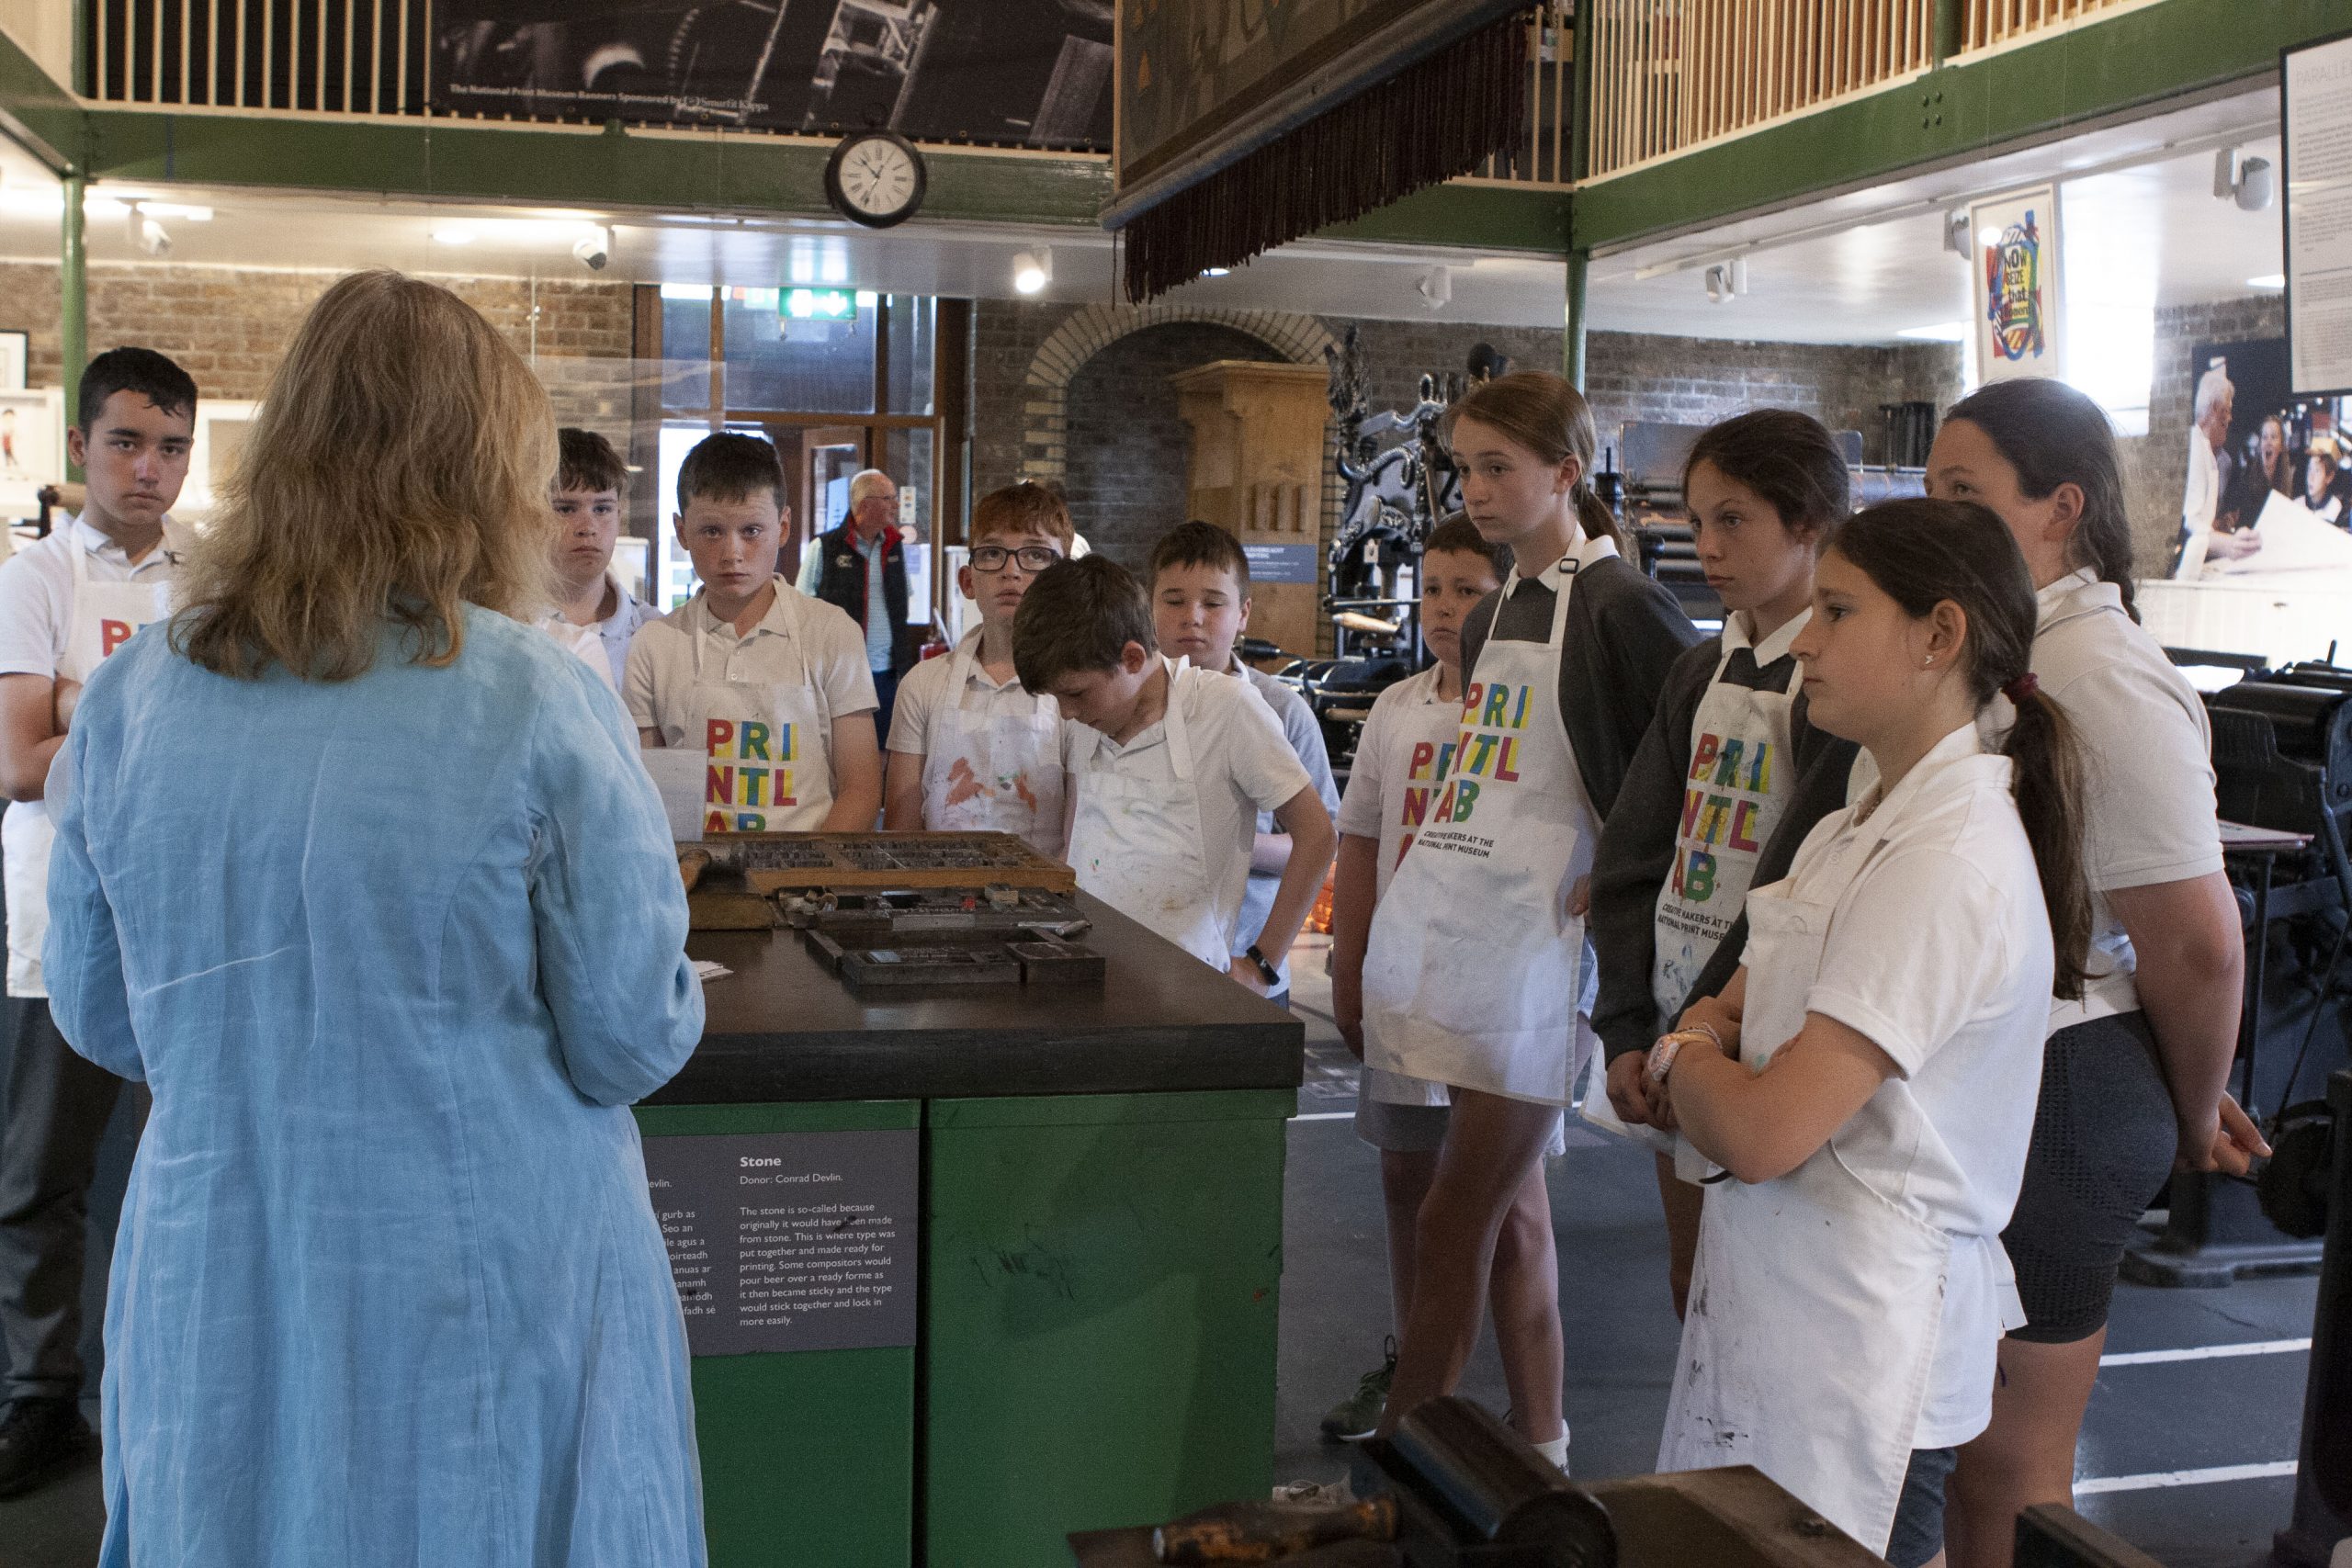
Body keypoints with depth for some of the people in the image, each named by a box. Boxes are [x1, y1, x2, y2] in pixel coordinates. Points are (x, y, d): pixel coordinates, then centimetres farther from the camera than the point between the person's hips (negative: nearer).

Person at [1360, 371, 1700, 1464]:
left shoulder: (1619, 605, -8)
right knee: (1511, 1207, 14)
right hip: (1447, 932, 8)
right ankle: (1540, 1436, 26)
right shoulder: (1493, 617, 17)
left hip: (1530, 944, -8)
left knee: (1451, 1228, -5)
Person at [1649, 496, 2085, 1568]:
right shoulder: (1855, 832, 10)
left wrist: (1681, 1065, -4)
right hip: (1775, 1295, 9)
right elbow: (1728, 1013, 16)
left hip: (1852, 1337, -9)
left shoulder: (1949, 859, -21)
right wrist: (1699, 1063, -8)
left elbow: (1764, 1132, -25)